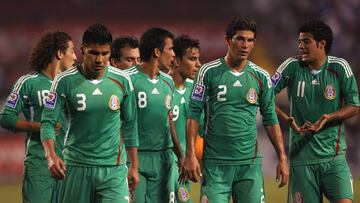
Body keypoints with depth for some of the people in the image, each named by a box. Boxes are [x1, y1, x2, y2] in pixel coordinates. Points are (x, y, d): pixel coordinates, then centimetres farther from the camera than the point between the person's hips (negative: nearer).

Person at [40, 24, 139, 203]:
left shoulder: (122, 81, 1)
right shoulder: (65, 81, -5)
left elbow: (129, 125, 11)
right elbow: (48, 122, -7)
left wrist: (134, 166, 11)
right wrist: (50, 155, -25)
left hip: (113, 168, 1)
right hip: (76, 167, -1)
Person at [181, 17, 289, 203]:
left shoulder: (261, 77, 6)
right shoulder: (208, 72, -1)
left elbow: (270, 119, 11)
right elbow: (194, 114, -1)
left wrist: (282, 158, 6)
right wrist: (190, 155, -8)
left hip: (250, 163, 2)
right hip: (215, 162, -2)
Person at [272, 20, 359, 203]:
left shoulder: (340, 67, -2)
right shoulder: (292, 66, -1)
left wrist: (328, 118, -16)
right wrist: (287, 119, -11)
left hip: (334, 155, -1)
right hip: (301, 156, 1)